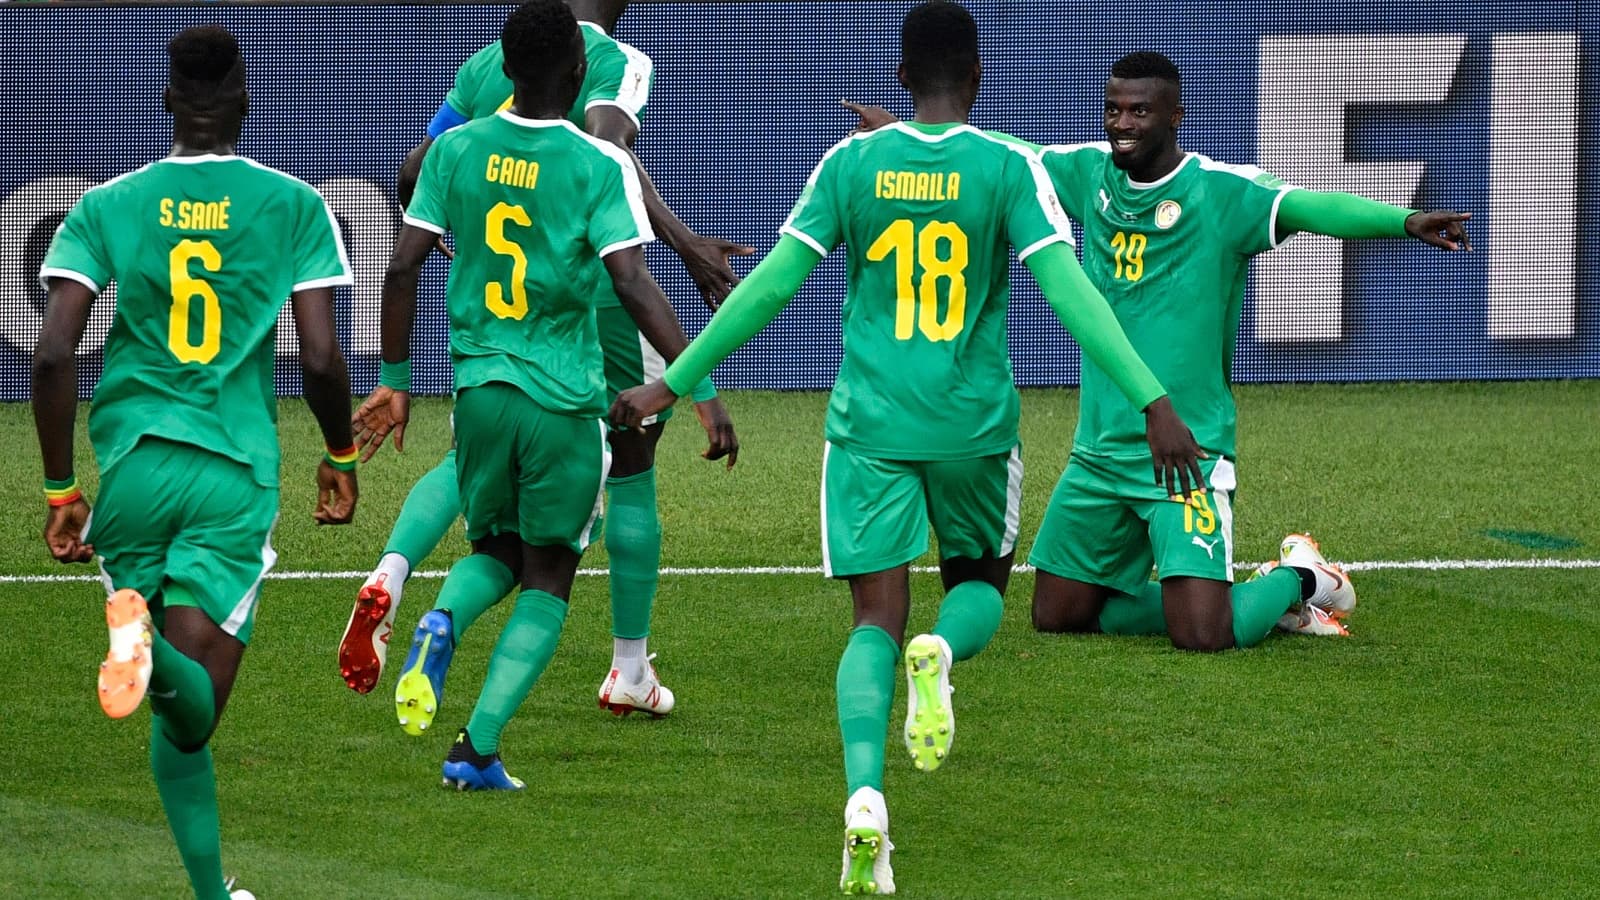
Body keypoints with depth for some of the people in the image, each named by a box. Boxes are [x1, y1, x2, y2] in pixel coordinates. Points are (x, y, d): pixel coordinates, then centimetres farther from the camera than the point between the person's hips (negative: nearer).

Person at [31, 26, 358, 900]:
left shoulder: (105, 207, 4)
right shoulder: (295, 206, 2)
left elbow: (52, 356, -4)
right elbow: (321, 359, -2)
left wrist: (60, 490, 5)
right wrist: (340, 457, 16)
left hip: (133, 465, 2)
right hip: (236, 469, -2)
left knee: (183, 714, 15)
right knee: (192, 713, -6)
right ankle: (162, 662, -41)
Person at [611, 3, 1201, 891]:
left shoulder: (852, 163, 0)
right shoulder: (1008, 168, -5)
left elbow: (771, 285, 0)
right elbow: (1068, 290, -13)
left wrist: (674, 383, 8)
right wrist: (1152, 401, -14)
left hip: (869, 420, 1)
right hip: (974, 422, -1)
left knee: (876, 621, 2)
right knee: (980, 584, 23)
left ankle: (865, 797, -23)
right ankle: (940, 652, -15)